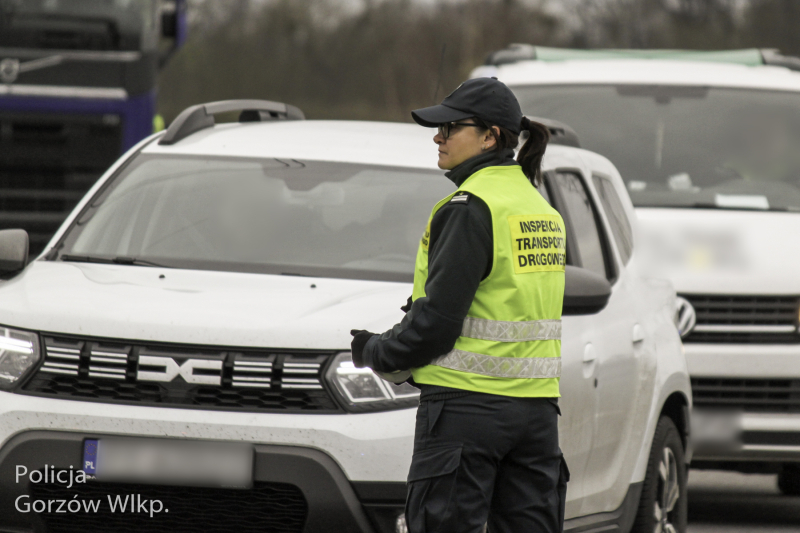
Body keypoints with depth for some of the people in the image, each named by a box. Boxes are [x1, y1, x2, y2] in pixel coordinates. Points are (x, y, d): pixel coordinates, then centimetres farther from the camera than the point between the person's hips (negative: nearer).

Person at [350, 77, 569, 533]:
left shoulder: (470, 209, -12)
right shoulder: (540, 207, 14)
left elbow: (437, 321, -16)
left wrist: (375, 353, 1)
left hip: (468, 405, -8)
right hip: (537, 405, 8)